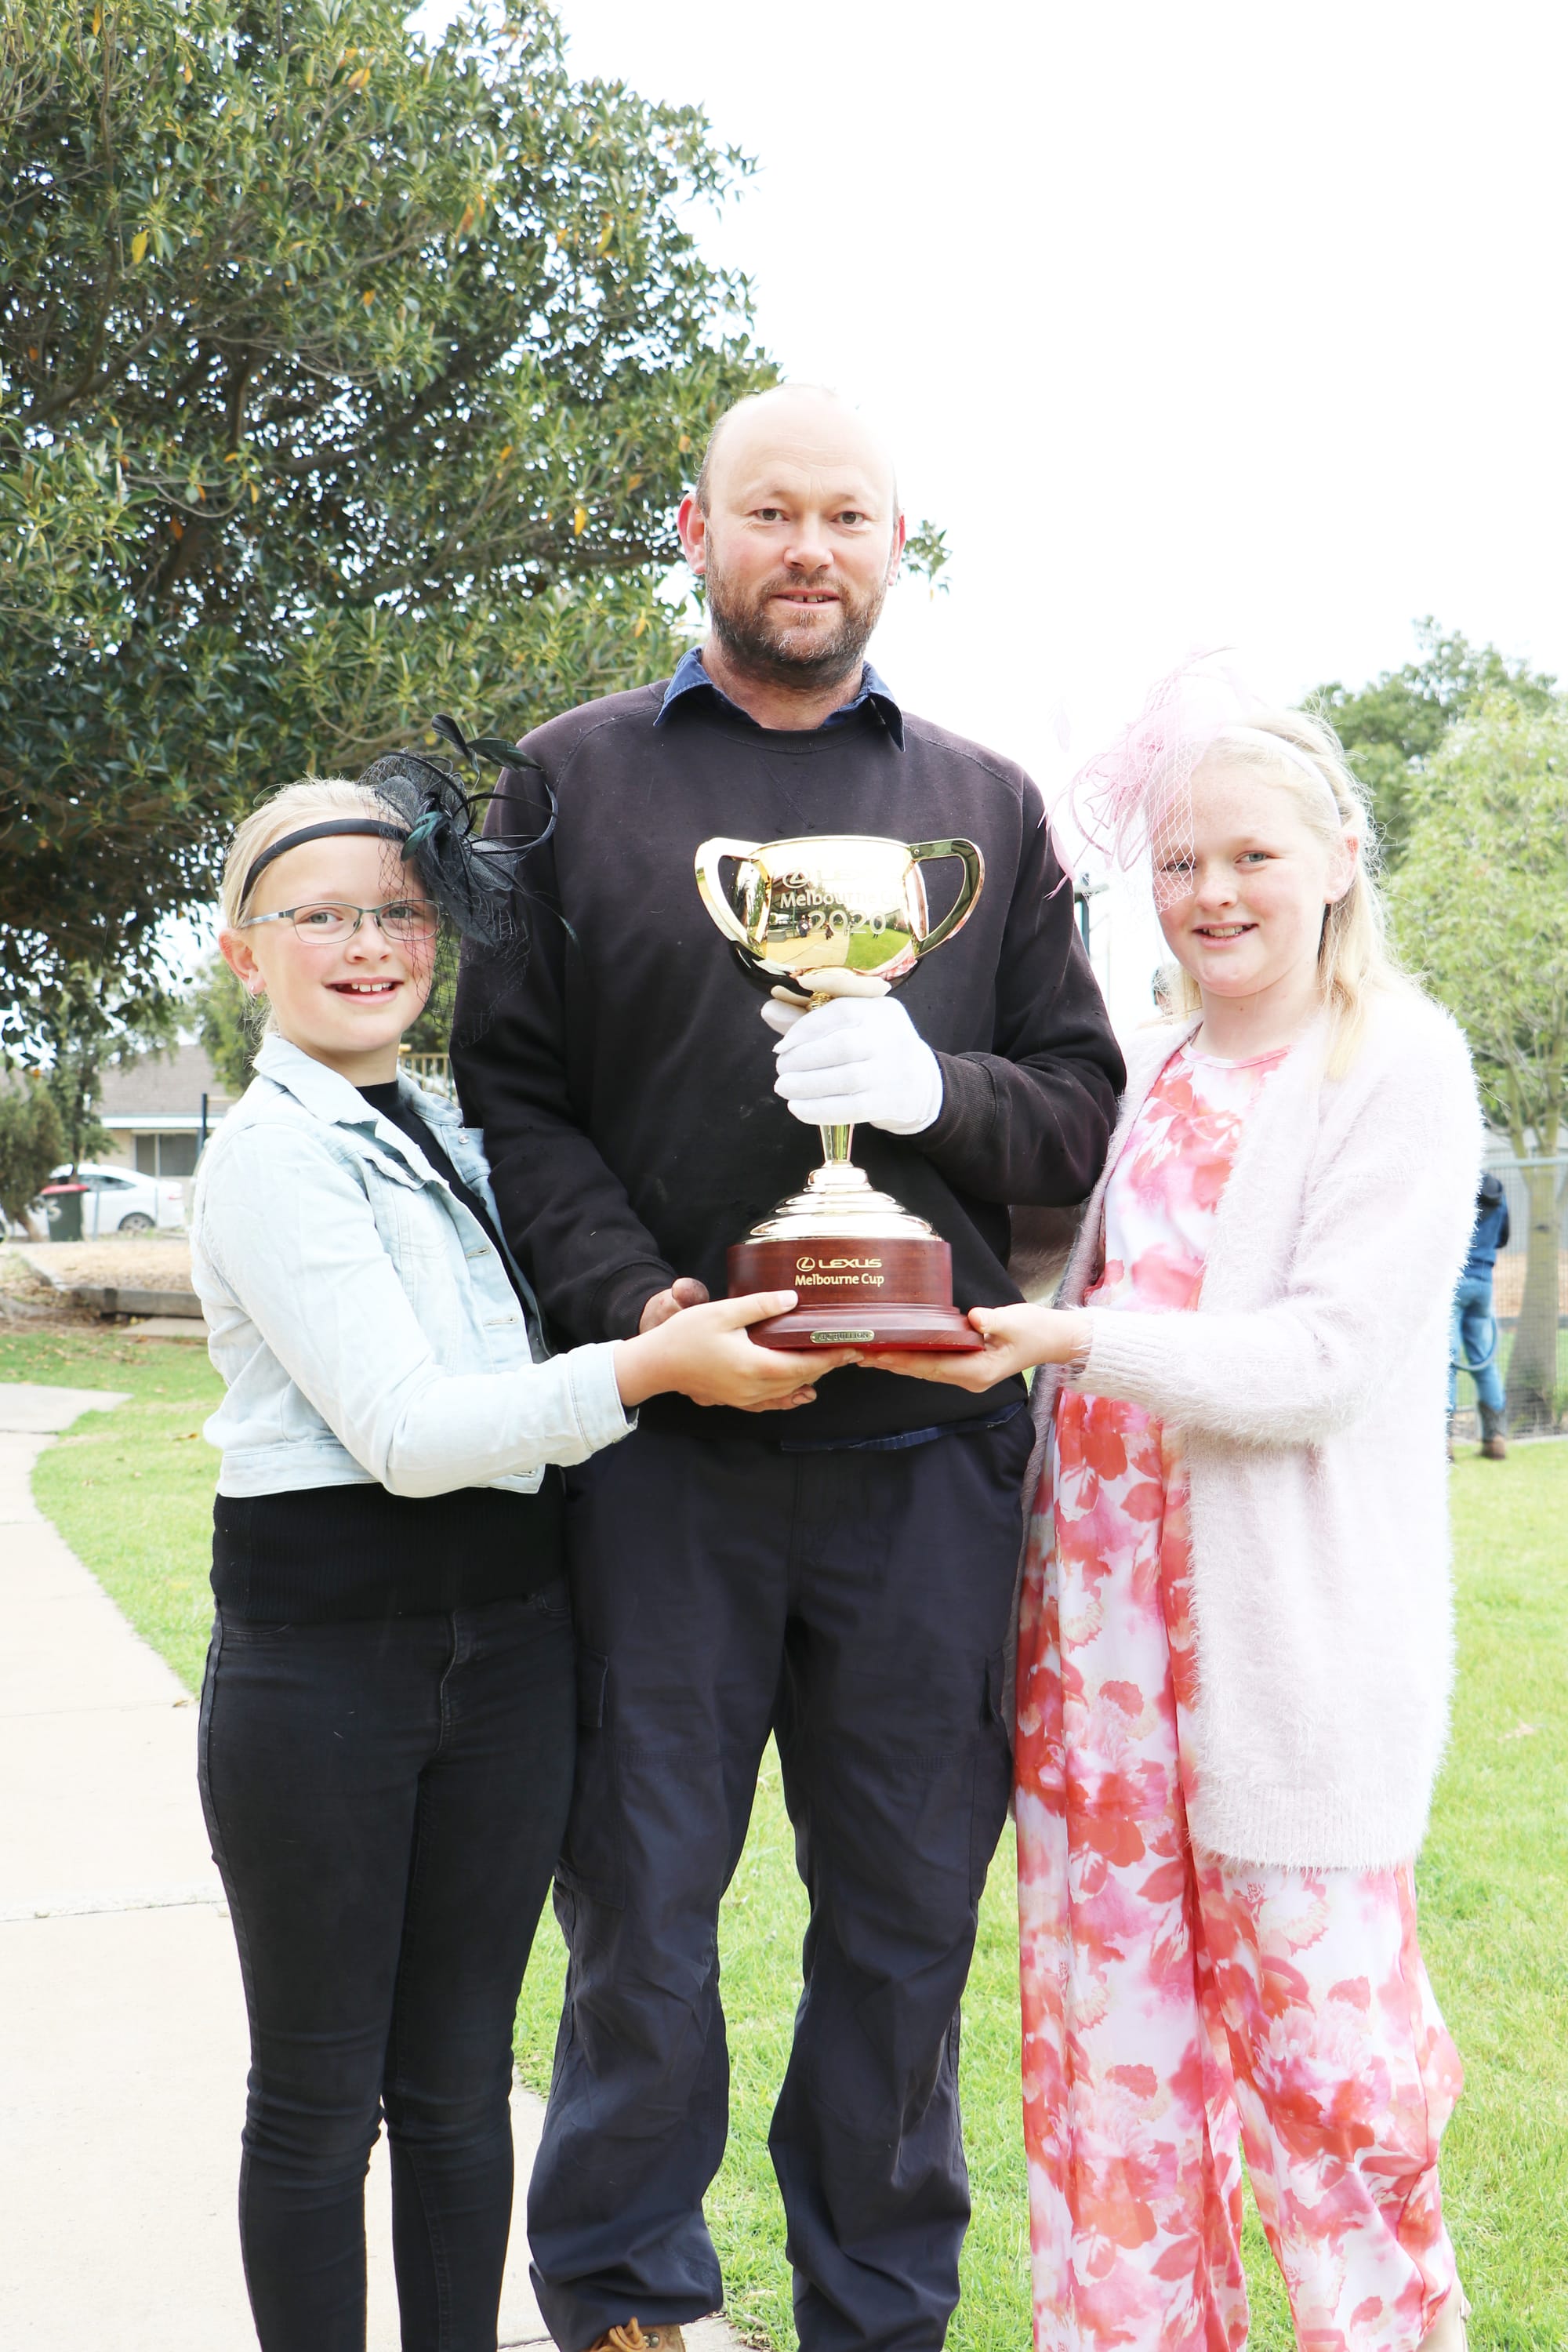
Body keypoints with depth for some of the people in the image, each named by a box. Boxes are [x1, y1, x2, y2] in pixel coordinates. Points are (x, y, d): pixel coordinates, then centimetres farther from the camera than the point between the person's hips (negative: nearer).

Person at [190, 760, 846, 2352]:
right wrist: (645, 1369, -25)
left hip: (505, 1648, 6)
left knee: (460, 2078, 14)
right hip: (317, 1663, -6)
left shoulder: (455, 1136, 12)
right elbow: (402, 1430, -18)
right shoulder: (272, 1158, -9)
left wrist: (656, 1329, 2)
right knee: (319, 2092, 6)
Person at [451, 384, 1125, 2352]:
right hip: (661, 1440, -1)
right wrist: (634, 1299, -12)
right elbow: (508, 1092, 3)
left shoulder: (986, 803, 14)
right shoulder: (573, 779, 9)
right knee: (640, 1908, 6)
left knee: (907, 1918, 9)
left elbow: (1086, 1101, 11)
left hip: (926, 1446, 2)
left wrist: (936, 1090, -10)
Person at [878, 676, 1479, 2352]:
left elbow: (1329, 1358, -14)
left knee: (1319, 2052, 0)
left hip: (1292, 1631, -5)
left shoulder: (1398, 1066, -4)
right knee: (1111, 2037, 9)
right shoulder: (1145, 1080, 14)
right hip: (1102, 1613, 6)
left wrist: (1079, 1340, -23)